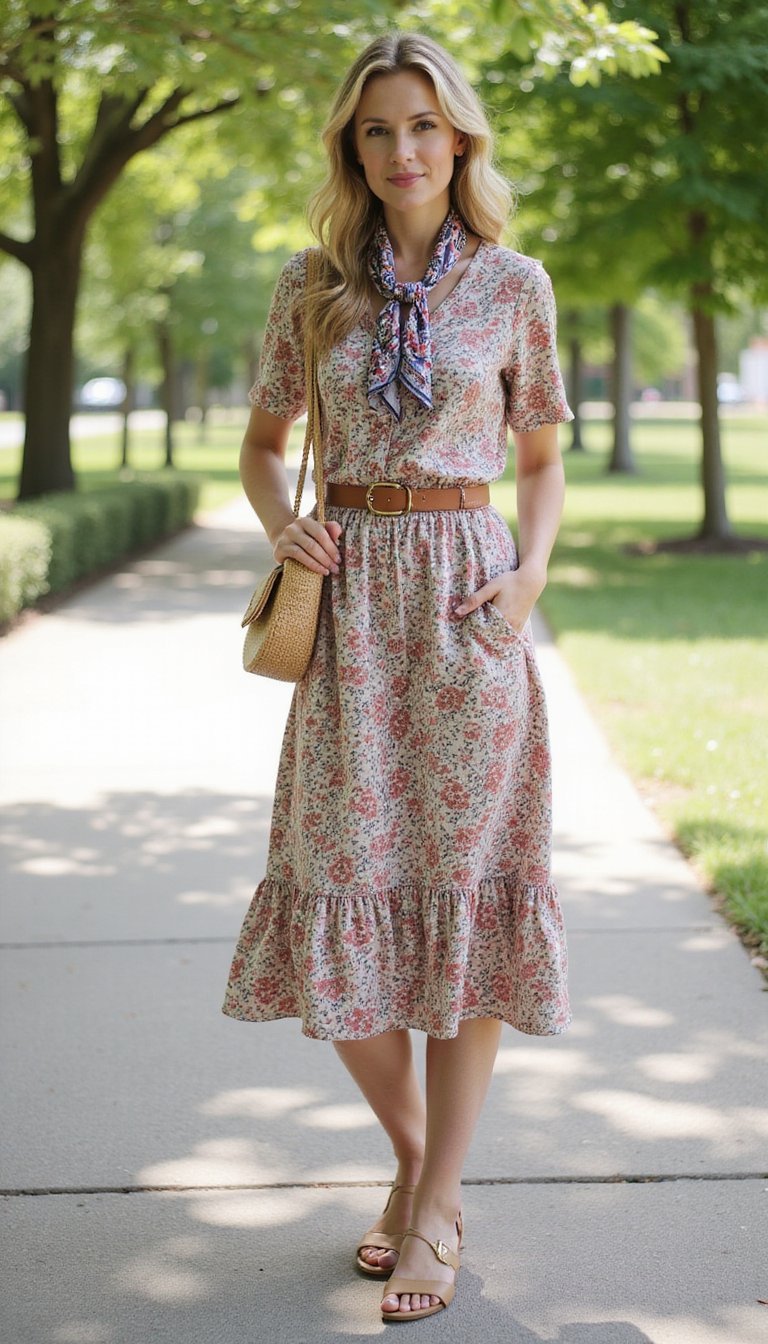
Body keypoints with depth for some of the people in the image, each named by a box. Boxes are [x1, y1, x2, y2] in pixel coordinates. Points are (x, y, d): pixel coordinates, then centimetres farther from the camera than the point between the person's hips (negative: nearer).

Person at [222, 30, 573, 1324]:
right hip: (351, 601, 2)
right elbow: (261, 444, 17)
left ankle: (438, 1205, 8)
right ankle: (413, 1154, 24)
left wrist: (529, 575, -6)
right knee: (347, 882, 0)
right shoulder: (311, 286, 7)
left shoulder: (513, 285, 4)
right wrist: (282, 524, -3)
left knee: (462, 879, -2)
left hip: (468, 604, -1)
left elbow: (541, 460, 11)